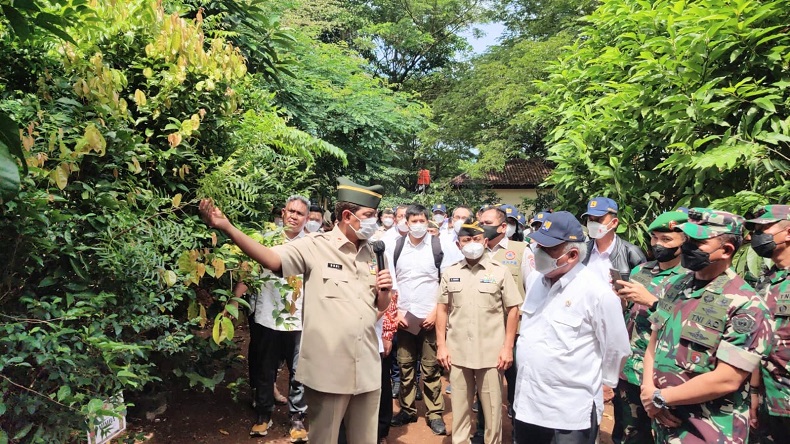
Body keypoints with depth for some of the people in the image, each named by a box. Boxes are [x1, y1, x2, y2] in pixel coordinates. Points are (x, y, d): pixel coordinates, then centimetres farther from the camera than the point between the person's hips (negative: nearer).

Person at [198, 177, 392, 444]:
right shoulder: (315, 246, -7)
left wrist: (385, 290, -5)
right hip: (328, 368, -5)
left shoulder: (372, 254, 10)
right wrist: (227, 227, -32)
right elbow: (271, 259, -22)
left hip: (367, 368, 5)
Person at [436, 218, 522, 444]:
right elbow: (442, 309, 8)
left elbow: (512, 310, -1)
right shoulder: (450, 273, 5)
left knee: (492, 408, 10)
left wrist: (508, 347, -5)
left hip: (491, 353, -2)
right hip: (457, 352, 2)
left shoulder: (500, 272, -3)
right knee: (459, 407, 14)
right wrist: (441, 345, 3)